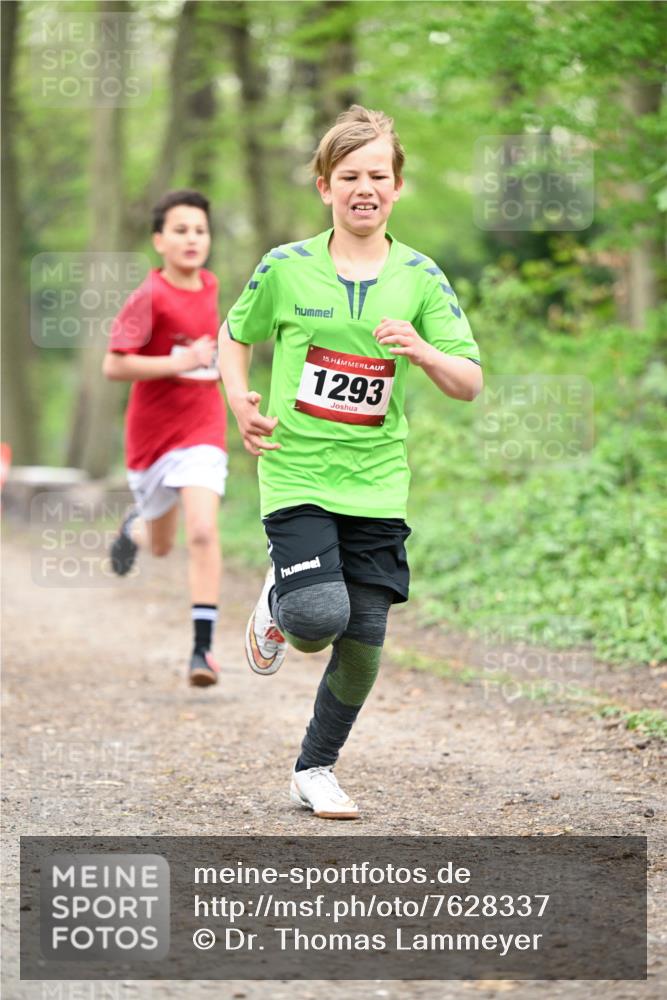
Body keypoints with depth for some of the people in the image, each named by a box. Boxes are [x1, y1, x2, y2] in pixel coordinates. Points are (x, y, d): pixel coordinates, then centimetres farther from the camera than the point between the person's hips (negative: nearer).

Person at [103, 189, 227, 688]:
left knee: (203, 532, -17)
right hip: (153, 432, -2)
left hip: (202, 429, 2)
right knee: (162, 544, 16)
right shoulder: (150, 297, -15)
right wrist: (183, 361, -27)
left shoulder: (210, 285, 3)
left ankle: (204, 646, -15)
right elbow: (114, 365, -21)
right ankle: (136, 527, 54)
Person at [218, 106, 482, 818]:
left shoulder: (419, 277, 2)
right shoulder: (286, 269, -2)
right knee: (320, 617, -21)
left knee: (363, 642, 2)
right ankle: (278, 607, 18)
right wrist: (238, 402, -3)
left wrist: (422, 351, -18)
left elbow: (469, 385, 2)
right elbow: (234, 336, 14)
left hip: (376, 480, 2)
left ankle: (315, 769, 24)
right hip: (296, 471, -2)